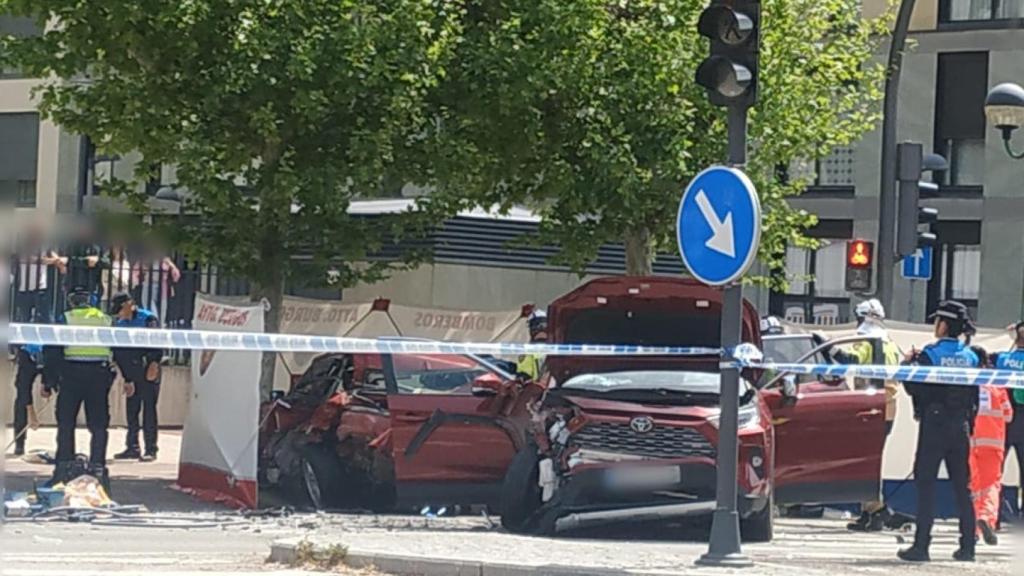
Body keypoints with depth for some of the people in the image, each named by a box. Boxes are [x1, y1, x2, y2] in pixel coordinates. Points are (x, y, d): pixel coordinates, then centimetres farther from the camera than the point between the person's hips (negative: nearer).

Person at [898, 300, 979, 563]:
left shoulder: (930, 355, -11)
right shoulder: (970, 357, 5)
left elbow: (915, 388, -10)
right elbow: (975, 397, 9)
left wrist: (909, 363, 6)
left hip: (934, 425, -5)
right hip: (960, 428, 5)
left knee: (925, 484, -2)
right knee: (962, 487, 10)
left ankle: (921, 545, -6)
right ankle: (967, 547, 10)